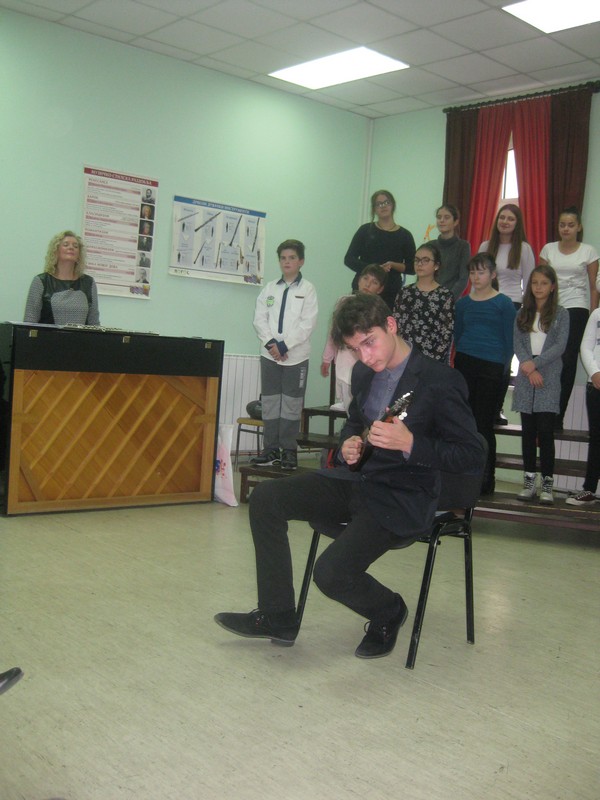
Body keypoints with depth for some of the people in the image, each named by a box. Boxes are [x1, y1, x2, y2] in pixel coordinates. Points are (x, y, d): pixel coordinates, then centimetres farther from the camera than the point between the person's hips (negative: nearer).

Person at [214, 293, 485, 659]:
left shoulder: (440, 381, -16)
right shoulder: (363, 373, 7)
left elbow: (474, 456, -15)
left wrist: (410, 444, -28)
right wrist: (347, 444, 1)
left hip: (401, 499, -8)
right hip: (357, 479, 8)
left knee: (332, 573, -24)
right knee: (265, 498, -6)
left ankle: (389, 611, 13)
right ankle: (278, 617, 4)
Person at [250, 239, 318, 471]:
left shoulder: (307, 289, -1)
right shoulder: (269, 288, 10)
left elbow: (308, 323, -8)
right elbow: (259, 319, 5)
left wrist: (285, 345, -14)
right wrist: (270, 343, -10)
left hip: (296, 355, -4)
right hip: (270, 355, 4)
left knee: (292, 405, 1)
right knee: (270, 403, 6)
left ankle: (289, 451, 8)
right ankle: (271, 449, 14)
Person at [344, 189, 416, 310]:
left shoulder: (404, 235, 9)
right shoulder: (365, 230, 9)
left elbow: (412, 268, 8)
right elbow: (349, 259, 3)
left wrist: (393, 265, -11)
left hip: (391, 293, 0)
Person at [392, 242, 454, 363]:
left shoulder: (445, 295, -3)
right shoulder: (404, 292, 8)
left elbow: (446, 334, -6)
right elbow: (395, 327, 6)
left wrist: (430, 360, -13)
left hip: (432, 360, -3)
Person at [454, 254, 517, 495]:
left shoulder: (503, 304, 1)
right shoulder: (462, 303, 13)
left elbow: (509, 340, 1)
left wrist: (503, 371, -4)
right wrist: (458, 361, 14)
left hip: (491, 368, -4)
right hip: (464, 365, 4)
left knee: (483, 423, -3)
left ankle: (486, 478, 7)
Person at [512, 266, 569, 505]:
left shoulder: (561, 314, 3)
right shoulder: (522, 314, 11)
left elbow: (560, 346, -5)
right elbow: (517, 344, 3)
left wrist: (535, 363, -15)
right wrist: (529, 369, -10)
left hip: (550, 378, -3)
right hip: (526, 378, 3)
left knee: (545, 430, -8)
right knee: (528, 430, 5)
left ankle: (547, 483, -1)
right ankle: (529, 480, 12)